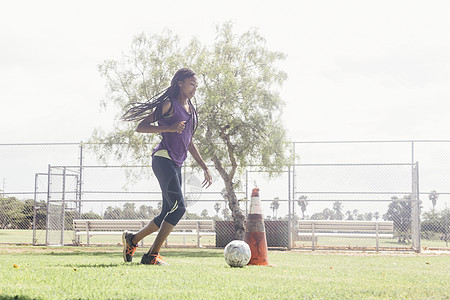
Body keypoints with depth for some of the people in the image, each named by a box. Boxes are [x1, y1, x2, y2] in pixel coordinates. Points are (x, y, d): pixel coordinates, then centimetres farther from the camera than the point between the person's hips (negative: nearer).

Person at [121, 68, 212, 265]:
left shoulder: (190, 110, 22)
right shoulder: (169, 104, -2)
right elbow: (141, 127, -6)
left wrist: (204, 167, 25)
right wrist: (169, 128, -18)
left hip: (177, 164, 9)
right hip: (163, 158, -9)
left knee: (168, 215, 7)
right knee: (178, 206, -19)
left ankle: (132, 239, 23)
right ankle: (152, 255, -15)